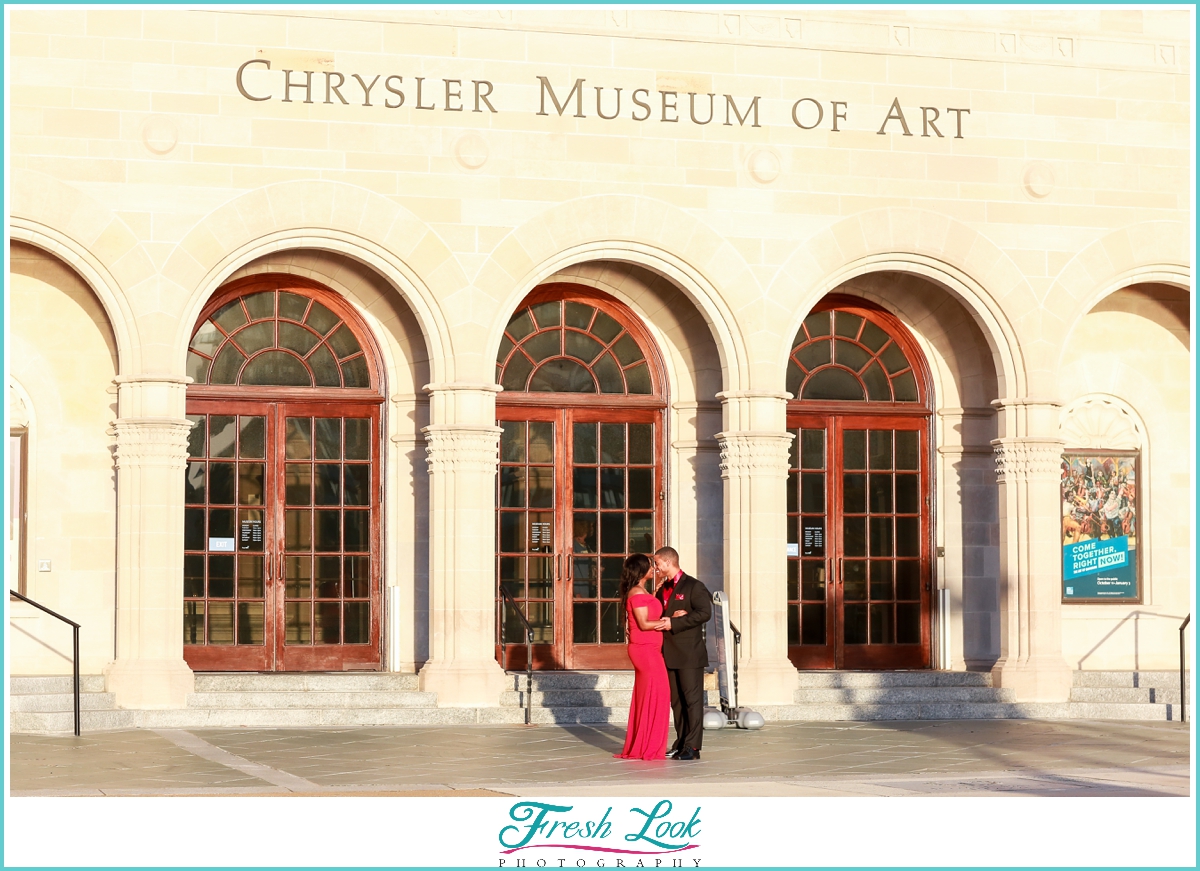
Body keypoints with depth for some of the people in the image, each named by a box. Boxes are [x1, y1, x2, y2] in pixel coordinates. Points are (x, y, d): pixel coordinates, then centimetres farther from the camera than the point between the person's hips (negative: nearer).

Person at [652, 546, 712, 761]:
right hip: (669, 654, 8)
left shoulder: (693, 586, -7)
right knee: (676, 700, 10)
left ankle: (692, 747, -7)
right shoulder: (663, 589, 17)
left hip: (689, 654, -8)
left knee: (692, 699, -6)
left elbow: (704, 612, -18)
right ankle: (681, 744, 15)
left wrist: (674, 623, -21)